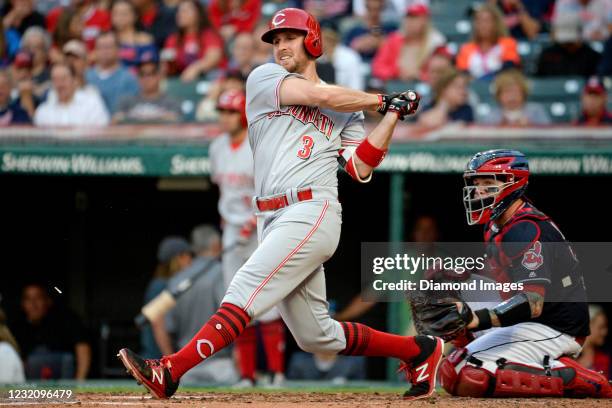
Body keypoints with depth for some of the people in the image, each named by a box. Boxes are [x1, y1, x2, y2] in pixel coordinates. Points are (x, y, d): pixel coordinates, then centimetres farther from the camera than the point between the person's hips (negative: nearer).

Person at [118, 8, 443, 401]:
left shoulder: (346, 108, 13)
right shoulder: (264, 78, 14)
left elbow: (361, 169, 5)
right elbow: (321, 95, -1)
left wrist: (393, 115, 2)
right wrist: (382, 100, 12)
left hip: (312, 214, -4)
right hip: (273, 220, 4)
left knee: (245, 291, -19)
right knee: (316, 336, 6)